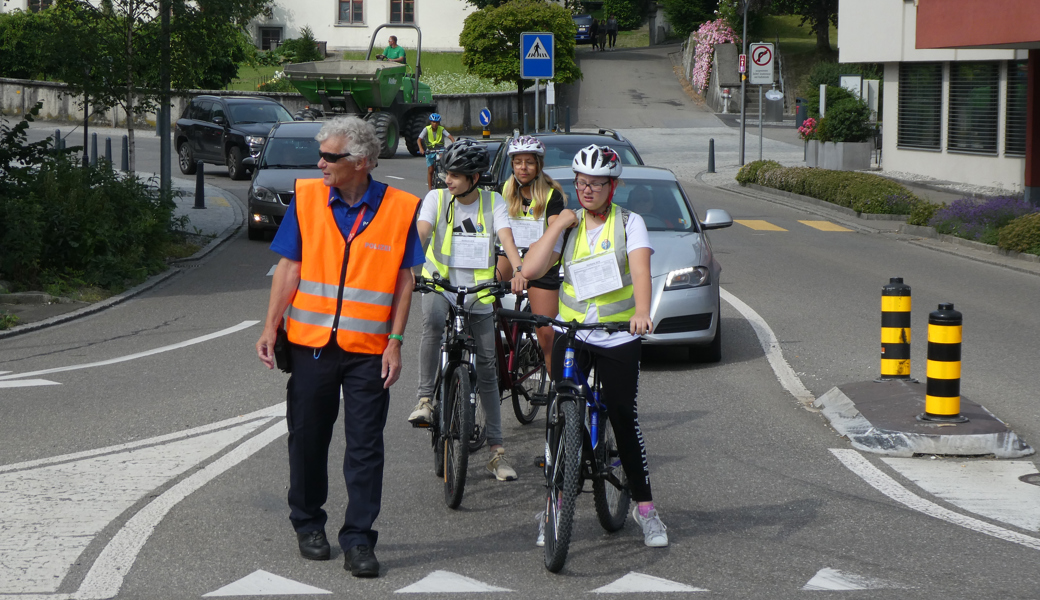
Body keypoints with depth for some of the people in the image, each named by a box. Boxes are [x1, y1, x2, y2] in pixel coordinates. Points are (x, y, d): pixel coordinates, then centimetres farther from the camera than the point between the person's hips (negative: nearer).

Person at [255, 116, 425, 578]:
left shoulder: (399, 209, -4)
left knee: (365, 447, 0)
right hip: (311, 343, 2)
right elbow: (289, 267, 3)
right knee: (307, 438, 11)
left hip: (368, 349, -2)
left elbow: (403, 280, 0)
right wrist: (270, 328, -4)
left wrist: (395, 343, -5)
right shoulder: (306, 198, 0)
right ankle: (308, 524, 28)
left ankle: (359, 539, 7)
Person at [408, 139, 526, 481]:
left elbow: (506, 237, -15)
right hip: (440, 282, -1)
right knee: (433, 323, -37)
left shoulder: (494, 203, 0)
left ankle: (496, 450, 9)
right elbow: (421, 233, -16)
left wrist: (517, 269, -35)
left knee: (487, 368, 3)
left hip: (478, 292, 1)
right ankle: (425, 399, -27)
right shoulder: (436, 199, -1)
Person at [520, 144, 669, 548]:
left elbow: (641, 269, -20)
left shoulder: (629, 223, -2)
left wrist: (642, 312, -38)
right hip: (571, 333, 2)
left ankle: (644, 506, 9)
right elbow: (530, 269, -7)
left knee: (624, 420, -2)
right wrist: (558, 225, -10)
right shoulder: (568, 224, 6)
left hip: (619, 337, -2)